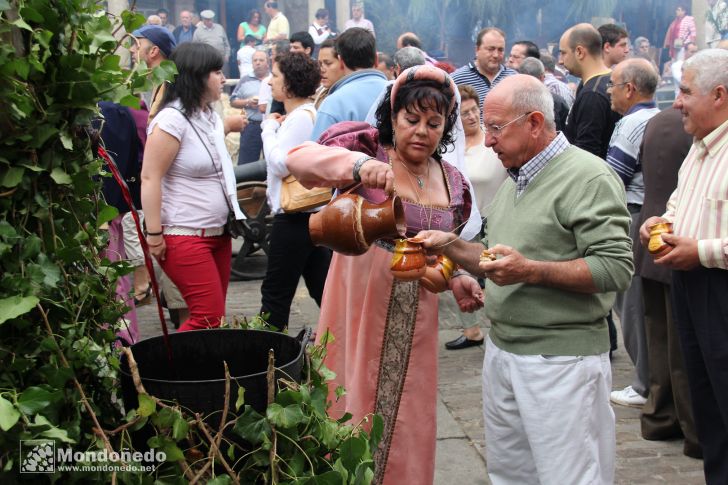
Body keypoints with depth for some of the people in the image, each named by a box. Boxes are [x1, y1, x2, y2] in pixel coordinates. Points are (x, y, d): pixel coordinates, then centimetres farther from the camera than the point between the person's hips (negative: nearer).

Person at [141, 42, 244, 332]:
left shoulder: (212, 118, 13)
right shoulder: (171, 120, -13)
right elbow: (150, 178, -17)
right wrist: (154, 235, -19)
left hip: (217, 232, 8)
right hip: (184, 237, -8)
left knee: (215, 316, 8)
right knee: (209, 318, -12)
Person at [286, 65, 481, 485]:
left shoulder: (451, 181, 9)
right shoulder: (367, 149, -7)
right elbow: (298, 158, -23)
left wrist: (456, 281, 4)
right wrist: (358, 165, -39)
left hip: (416, 320, 4)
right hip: (359, 305, -4)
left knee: (406, 420, 12)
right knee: (353, 406, 7)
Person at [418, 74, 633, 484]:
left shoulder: (589, 177, -13)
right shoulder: (514, 182, 15)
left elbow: (616, 268, -21)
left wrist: (530, 271, -26)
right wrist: (450, 245, 6)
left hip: (560, 359, -8)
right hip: (501, 352, 9)